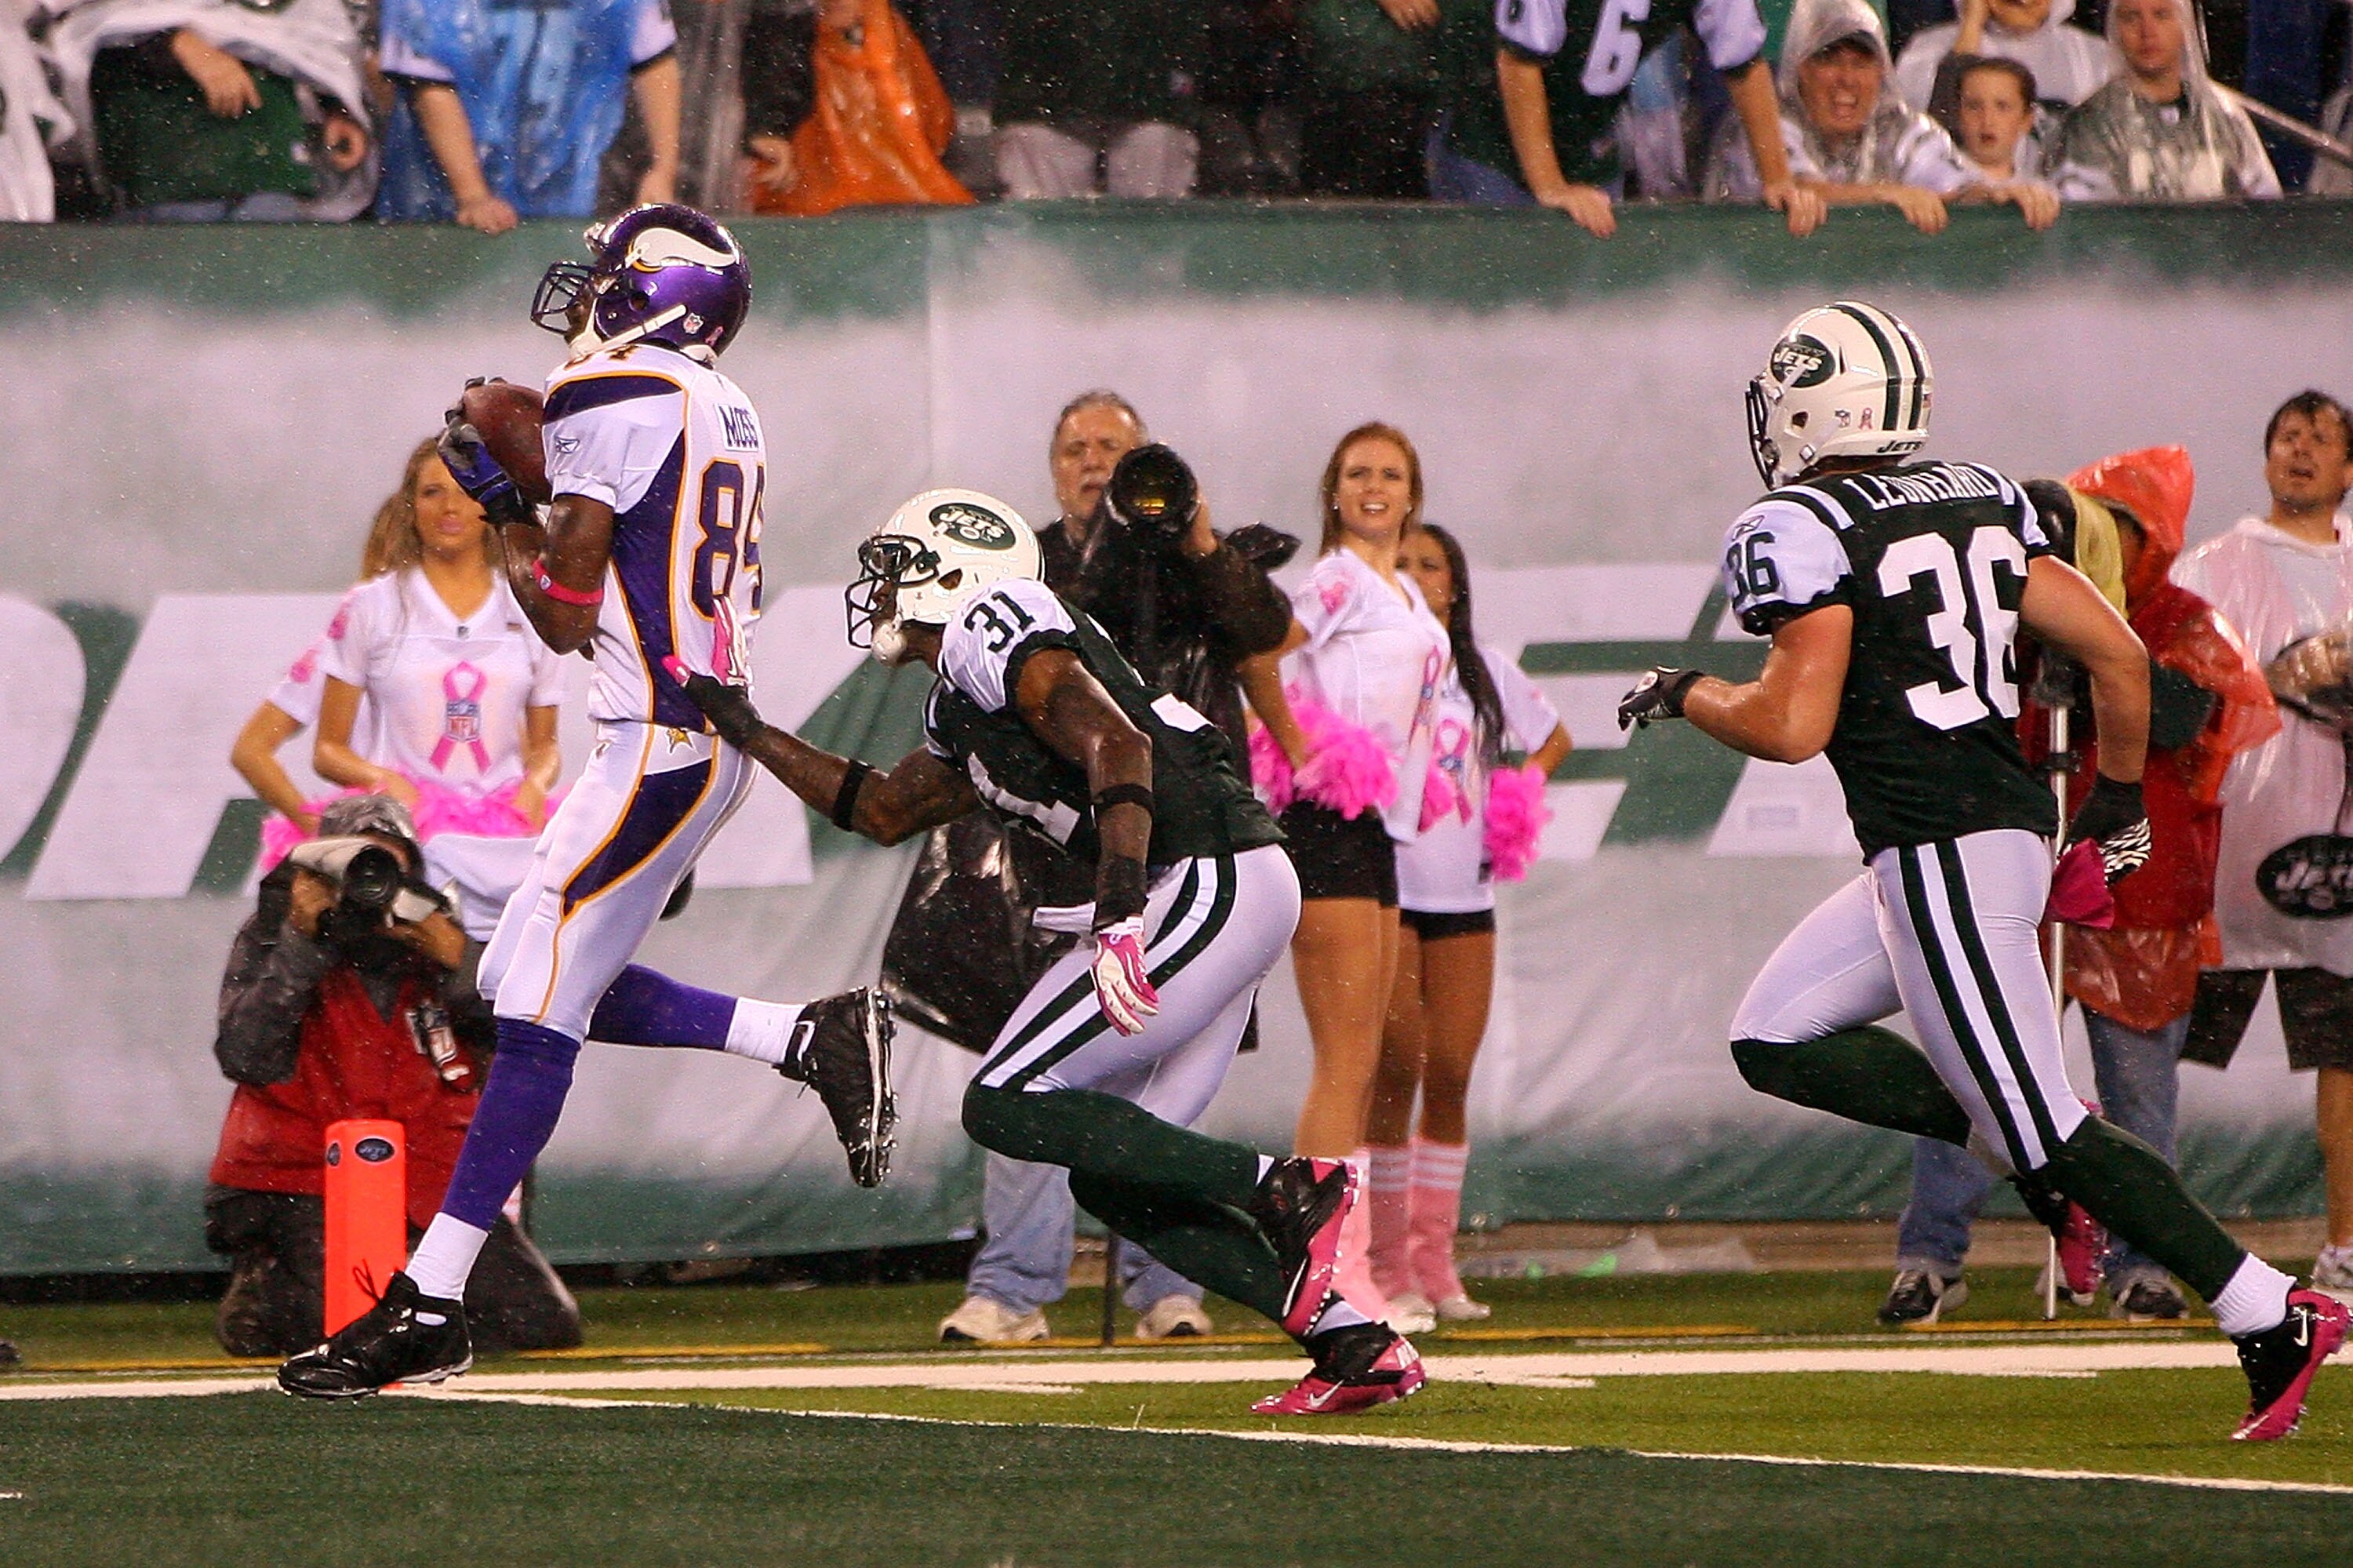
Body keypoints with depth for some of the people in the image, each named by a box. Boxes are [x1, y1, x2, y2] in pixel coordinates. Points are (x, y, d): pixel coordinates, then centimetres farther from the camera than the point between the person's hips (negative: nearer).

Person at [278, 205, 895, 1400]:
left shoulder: (610, 401, -12)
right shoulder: (724, 413, 16)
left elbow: (566, 618, -12)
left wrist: (499, 500, 3)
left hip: (658, 750, -9)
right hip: (715, 734, 9)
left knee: (540, 1009, -10)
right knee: (531, 980, 15)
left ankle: (428, 1305, -11)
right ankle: (811, 1039, 12)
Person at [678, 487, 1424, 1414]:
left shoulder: (993, 628, -7)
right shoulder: (960, 709, 24)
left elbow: (1117, 745, -21)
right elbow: (885, 811, 38)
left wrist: (1120, 916, -33)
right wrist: (749, 734, 35)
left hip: (1211, 880, -10)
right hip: (1221, 893, 10)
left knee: (1006, 1107, -9)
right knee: (1114, 1182, 8)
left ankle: (1285, 1189, -12)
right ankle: (1355, 1343, 2)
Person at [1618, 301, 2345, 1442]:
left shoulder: (1805, 534, -12)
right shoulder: (1982, 503, 11)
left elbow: (1792, 726, -17)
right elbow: (2119, 659, 9)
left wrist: (1685, 695, 3)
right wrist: (2118, 806, 23)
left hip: (1942, 858, -9)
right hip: (2007, 825, 9)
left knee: (2044, 1129, -5)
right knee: (1776, 1039, 17)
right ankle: (2022, 1144, 9)